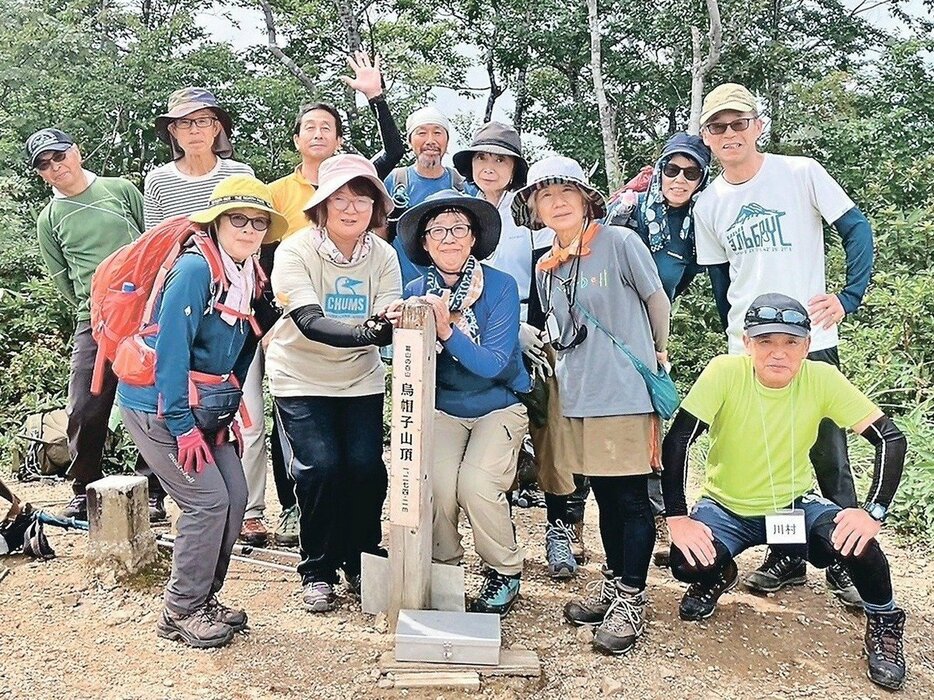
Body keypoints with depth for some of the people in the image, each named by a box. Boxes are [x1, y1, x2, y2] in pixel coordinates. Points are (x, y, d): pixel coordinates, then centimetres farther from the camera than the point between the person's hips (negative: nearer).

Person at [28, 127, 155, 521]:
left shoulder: (121, 190, 9)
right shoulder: (49, 219, 12)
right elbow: (62, 281, 13)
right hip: (93, 325, 1)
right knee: (86, 411, -1)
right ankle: (83, 492, 15)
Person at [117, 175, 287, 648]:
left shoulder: (249, 277, 5)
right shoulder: (195, 268, -20)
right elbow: (170, 350, -24)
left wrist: (229, 415, 10)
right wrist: (183, 427, -22)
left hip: (203, 407, 8)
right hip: (156, 405, -8)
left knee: (235, 497, 4)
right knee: (208, 499, -9)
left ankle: (204, 599, 21)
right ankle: (182, 612, 7)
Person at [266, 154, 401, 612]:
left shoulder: (383, 255, -6)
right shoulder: (295, 251, -18)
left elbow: (388, 321, -15)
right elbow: (310, 322, -31)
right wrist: (367, 331, -47)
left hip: (360, 378, 3)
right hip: (301, 378, -3)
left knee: (367, 466, -10)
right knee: (320, 466, -16)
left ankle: (361, 561, 15)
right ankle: (317, 570, 7)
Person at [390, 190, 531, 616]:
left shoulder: (500, 286, -14)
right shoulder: (416, 292, -4)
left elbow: (494, 364, -22)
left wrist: (447, 330, -35)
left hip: (498, 405, -2)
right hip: (443, 407, 2)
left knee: (476, 484, -23)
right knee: (437, 484, -21)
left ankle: (505, 573, 3)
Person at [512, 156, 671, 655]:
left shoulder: (619, 242, -7)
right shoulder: (545, 268, 10)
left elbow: (657, 302, 2)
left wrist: (654, 356, 13)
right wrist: (568, 368, 14)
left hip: (627, 393, -6)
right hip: (577, 396, 6)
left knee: (631, 498, 1)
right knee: (604, 497, 15)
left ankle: (630, 600, 11)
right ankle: (613, 584, 29)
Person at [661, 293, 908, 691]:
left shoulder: (822, 379, -17)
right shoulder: (725, 372, -22)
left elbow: (890, 439, -14)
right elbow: (677, 441, -23)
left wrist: (874, 512, -26)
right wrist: (678, 518, -28)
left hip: (794, 506, 1)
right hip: (727, 508, 0)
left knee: (856, 542, -28)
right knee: (688, 562, -27)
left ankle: (883, 621, 5)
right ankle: (719, 577, 13)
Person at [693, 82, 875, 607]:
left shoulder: (801, 173, -4)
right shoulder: (708, 204, 7)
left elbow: (856, 228, -1)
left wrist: (848, 297, -8)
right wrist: (736, 330, 13)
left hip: (811, 343, -4)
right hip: (747, 350, 4)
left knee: (829, 457, 2)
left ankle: (847, 562, 17)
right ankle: (787, 556, 25)